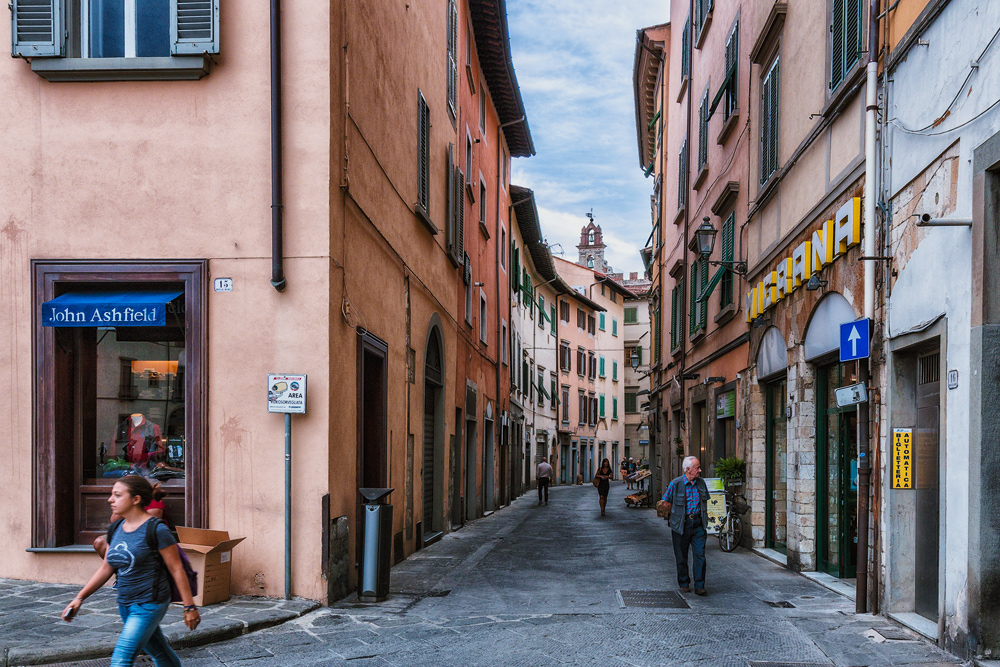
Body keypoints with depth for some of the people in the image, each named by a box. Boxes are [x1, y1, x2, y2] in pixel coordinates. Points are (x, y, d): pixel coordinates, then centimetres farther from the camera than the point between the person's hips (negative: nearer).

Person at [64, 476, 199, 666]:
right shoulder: (118, 529, 6)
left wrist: (189, 607, -13)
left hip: (149, 605, -7)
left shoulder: (156, 530, -16)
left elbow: (177, 569, -14)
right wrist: (80, 598, 7)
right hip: (126, 605, 7)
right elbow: (106, 568, 13)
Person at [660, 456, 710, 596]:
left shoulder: (701, 483, 5)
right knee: (681, 556, 6)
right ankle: (684, 583, 22)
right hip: (681, 525, -2)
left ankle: (699, 586, -2)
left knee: (700, 555, -6)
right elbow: (666, 504, 1)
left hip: (698, 523, 3)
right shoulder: (675, 484, -9)